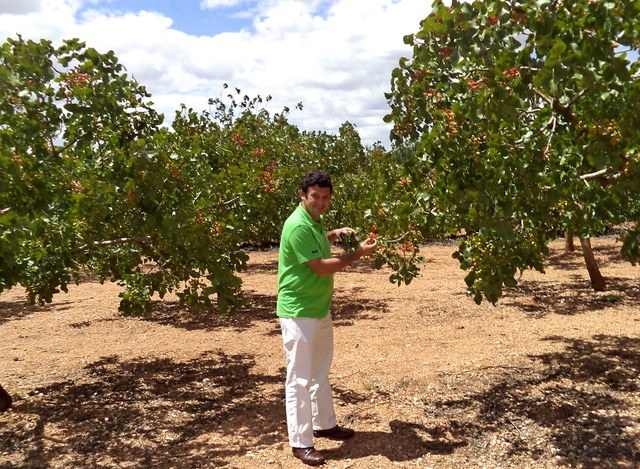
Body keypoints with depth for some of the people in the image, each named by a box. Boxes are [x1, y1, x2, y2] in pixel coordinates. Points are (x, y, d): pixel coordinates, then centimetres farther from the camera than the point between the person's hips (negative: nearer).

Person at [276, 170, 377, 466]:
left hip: (320, 309, 10)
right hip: (298, 313, -10)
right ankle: (300, 443, 10)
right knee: (299, 378, -1)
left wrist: (333, 235, 15)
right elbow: (322, 267, -23)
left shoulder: (314, 222, 8)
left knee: (320, 372, 21)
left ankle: (324, 424, 37)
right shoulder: (297, 226, -22)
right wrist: (358, 253, -15)